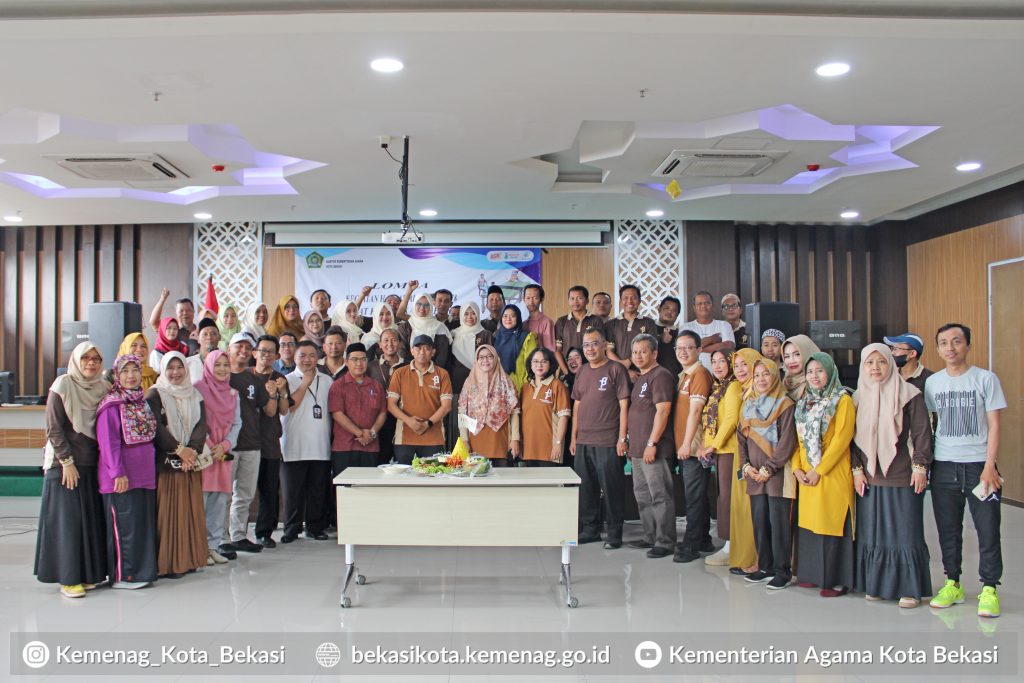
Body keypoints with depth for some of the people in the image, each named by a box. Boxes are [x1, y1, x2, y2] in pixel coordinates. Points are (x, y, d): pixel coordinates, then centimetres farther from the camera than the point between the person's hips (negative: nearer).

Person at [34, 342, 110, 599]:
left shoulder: (104, 388, 7)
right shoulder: (62, 386, -7)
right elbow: (54, 429, -8)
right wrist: (67, 462, -12)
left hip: (93, 464, 5)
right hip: (64, 464, -5)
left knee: (92, 518, 6)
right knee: (67, 519, -2)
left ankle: (88, 573, 15)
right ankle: (68, 578, 4)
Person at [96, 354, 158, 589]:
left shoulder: (142, 402, 14)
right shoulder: (111, 405, -10)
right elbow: (108, 442, -15)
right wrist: (118, 473, -18)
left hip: (145, 475, 8)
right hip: (122, 478, -8)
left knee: (145, 523, 11)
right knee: (126, 525, -3)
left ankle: (141, 571, 20)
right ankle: (122, 576, 7)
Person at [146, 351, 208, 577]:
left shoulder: (195, 395, 14)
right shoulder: (155, 395, 0)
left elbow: (201, 425, 3)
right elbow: (156, 427, -11)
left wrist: (192, 450, -12)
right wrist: (179, 449, -16)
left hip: (191, 460, 5)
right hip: (165, 461, -5)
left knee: (191, 509, 6)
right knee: (168, 510, -4)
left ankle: (190, 557, 14)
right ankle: (167, 563, 1)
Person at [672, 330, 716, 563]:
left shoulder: (700, 374, -11)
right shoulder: (683, 375, 17)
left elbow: (695, 411, -17)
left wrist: (687, 444, -19)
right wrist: (681, 445, 16)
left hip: (693, 447, -9)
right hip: (683, 447, 9)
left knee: (694, 497, -3)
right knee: (693, 496, 15)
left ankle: (691, 545, 4)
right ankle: (703, 541, 25)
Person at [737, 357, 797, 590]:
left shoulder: (785, 405, -4)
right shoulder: (748, 405, 15)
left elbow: (787, 442, -10)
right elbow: (741, 438, 14)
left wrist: (768, 468, -12)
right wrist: (746, 465, 1)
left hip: (777, 473, -5)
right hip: (754, 475, 6)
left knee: (778, 520, -4)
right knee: (759, 520, 8)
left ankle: (782, 570, 4)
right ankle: (765, 566, 18)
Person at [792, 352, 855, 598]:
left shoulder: (843, 400, -7)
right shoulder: (804, 403, 15)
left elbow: (841, 439, -13)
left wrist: (819, 470, -15)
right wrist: (797, 468, 0)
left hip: (832, 474, -6)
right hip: (807, 476, 6)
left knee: (832, 524, -3)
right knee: (809, 524, 9)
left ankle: (837, 579, 6)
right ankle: (814, 573, 20)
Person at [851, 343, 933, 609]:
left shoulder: (908, 393, -3)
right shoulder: (858, 397, 8)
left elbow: (921, 431, -5)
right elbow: (853, 436, 9)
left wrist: (920, 466, -10)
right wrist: (856, 469, 2)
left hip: (902, 475, -4)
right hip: (869, 477, 4)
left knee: (905, 531, 1)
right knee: (872, 531, 7)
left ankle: (910, 588, 10)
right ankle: (877, 584, 18)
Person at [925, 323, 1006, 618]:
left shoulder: (986, 379, -2)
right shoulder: (932, 383, 7)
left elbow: (993, 425, -3)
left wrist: (989, 466, -10)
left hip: (978, 464, -3)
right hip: (943, 466, 3)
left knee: (988, 528, -2)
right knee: (948, 528, 9)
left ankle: (989, 589, 9)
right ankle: (952, 584, 21)